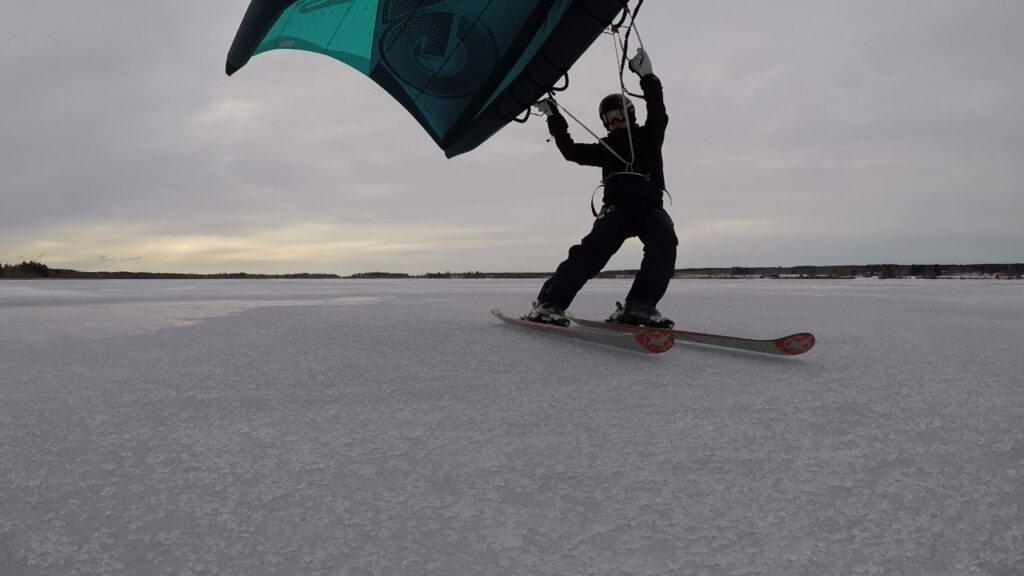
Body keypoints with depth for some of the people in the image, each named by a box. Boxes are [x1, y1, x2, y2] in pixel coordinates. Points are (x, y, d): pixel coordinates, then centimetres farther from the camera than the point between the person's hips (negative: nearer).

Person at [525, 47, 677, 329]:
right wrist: (554, 119, 13)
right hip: (617, 208, 0)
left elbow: (658, 115, -3)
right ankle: (549, 303, -29)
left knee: (664, 243, -30)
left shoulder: (648, 136, 17)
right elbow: (571, 151, 17)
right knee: (593, 250, -23)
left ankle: (639, 306, -39)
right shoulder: (606, 148, 23)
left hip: (650, 208, 0)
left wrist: (648, 78, -14)